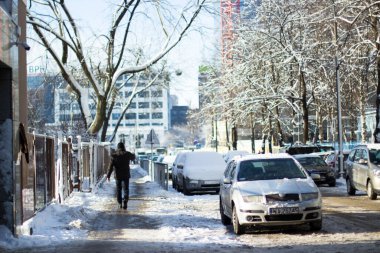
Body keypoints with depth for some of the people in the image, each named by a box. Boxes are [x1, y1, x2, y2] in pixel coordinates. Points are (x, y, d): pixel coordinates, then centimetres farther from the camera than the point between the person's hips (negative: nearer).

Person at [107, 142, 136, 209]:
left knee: (118, 189, 14)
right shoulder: (127, 154, -4)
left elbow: (111, 166, -9)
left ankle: (120, 203, 17)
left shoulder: (114, 155, -6)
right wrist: (133, 155, 42)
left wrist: (108, 175, -5)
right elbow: (133, 158, 19)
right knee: (126, 189, 2)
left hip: (118, 175, 0)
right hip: (126, 175, 0)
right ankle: (125, 201, -18)